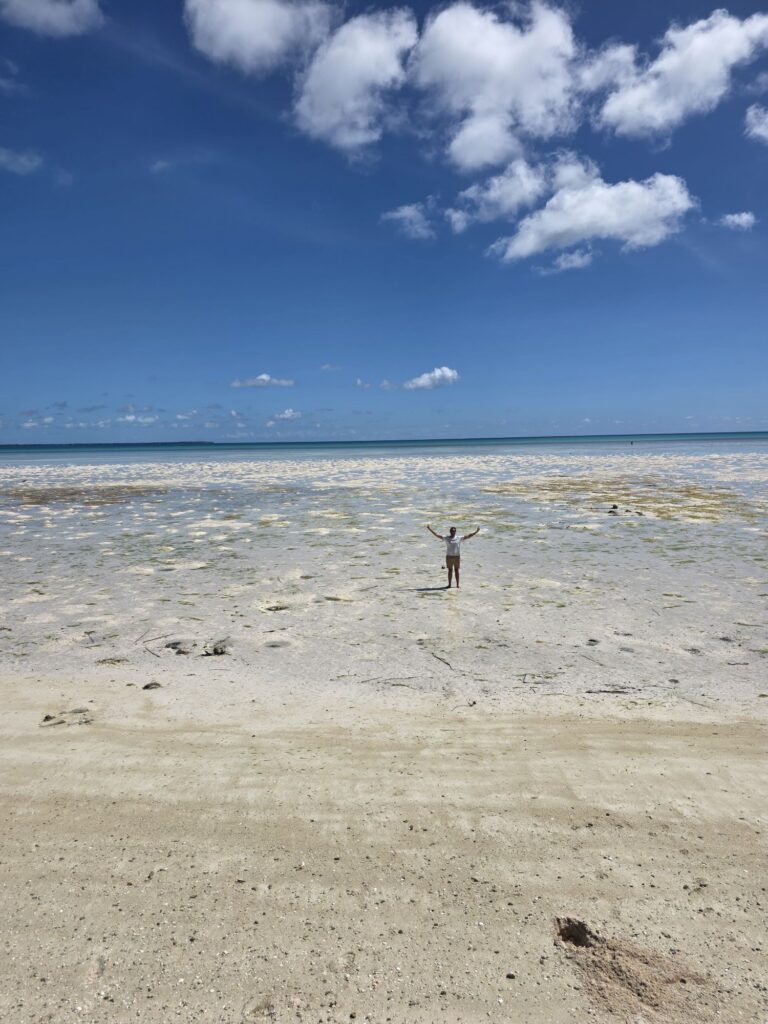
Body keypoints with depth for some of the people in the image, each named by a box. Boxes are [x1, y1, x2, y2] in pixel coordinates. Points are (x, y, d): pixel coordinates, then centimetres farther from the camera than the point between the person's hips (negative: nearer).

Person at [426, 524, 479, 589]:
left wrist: (476, 531, -6)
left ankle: (457, 585, 12)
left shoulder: (459, 538, 0)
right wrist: (430, 529, -7)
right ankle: (449, 584, 15)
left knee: (456, 571, 5)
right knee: (450, 571, 7)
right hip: (449, 556, 0)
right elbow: (437, 535, -1)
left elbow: (468, 536, 0)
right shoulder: (446, 538, 0)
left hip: (457, 557, 0)